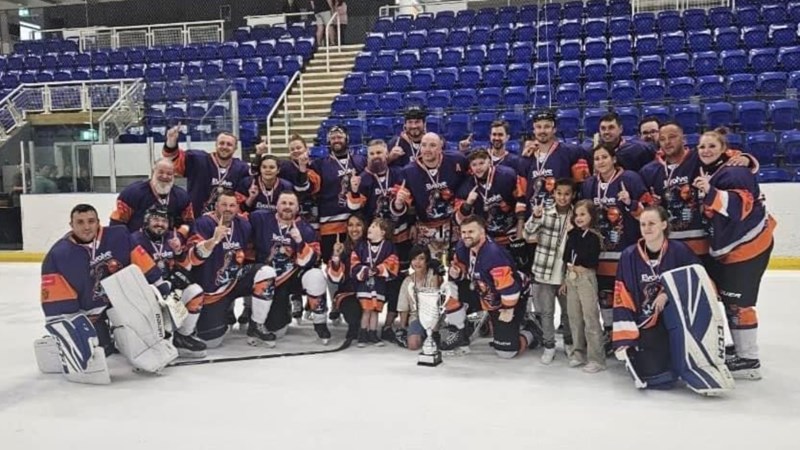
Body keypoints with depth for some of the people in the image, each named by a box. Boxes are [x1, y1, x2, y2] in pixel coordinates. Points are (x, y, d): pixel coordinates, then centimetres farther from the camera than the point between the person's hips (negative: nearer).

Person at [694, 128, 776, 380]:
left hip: (748, 244, -10)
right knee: (727, 298, 17)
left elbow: (742, 206, -32)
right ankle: (740, 347, 32)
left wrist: (710, 192, -41)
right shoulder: (705, 172, 10)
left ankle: (749, 360, 3)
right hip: (724, 246, 10)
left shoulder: (735, 172, -17)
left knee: (737, 302, -7)